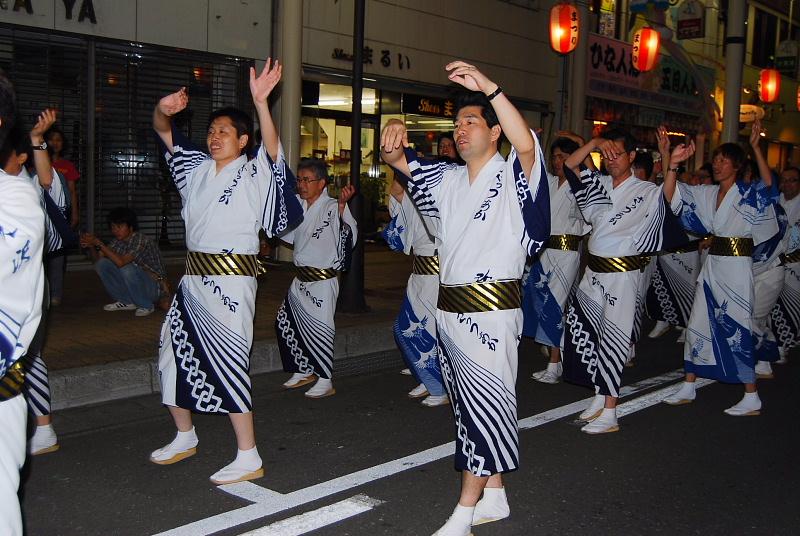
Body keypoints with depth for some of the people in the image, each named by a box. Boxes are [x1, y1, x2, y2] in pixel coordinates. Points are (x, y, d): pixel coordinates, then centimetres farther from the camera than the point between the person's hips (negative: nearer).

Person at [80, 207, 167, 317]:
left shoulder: (142, 240, -22)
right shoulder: (118, 242, 1)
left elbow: (121, 262, -34)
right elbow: (97, 260, -1)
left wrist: (99, 244, -31)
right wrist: (90, 246, -20)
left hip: (154, 287, -7)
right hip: (133, 285, 7)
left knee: (126, 268, -33)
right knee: (102, 264, -6)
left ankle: (146, 305, -11)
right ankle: (127, 302, 5)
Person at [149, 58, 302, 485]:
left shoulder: (252, 174, -6)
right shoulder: (198, 168, 12)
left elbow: (273, 147, -25)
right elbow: (164, 132, 13)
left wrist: (260, 101, -39)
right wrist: (163, 109, -10)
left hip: (230, 281, -8)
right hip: (194, 277, 8)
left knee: (227, 365, -10)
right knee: (174, 354, 16)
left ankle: (248, 458, -1)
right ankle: (184, 437, 35)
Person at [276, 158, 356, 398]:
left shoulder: (332, 207, -14)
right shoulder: (297, 205, 8)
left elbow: (349, 234, -31)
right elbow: (285, 233, 22)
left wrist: (342, 205, -48)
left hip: (323, 280, -8)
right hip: (301, 278, 8)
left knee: (319, 329, -2)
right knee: (285, 323, 13)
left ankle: (325, 382, 11)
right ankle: (303, 372, 28)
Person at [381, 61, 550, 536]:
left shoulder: (513, 177, -5)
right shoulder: (449, 179, 15)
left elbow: (526, 145, -26)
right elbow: (401, 162, 13)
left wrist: (490, 88, -32)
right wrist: (392, 148, -11)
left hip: (493, 310, -7)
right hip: (450, 309, 7)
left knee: (486, 407, -3)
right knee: (472, 407, 13)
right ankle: (495, 496, 25)